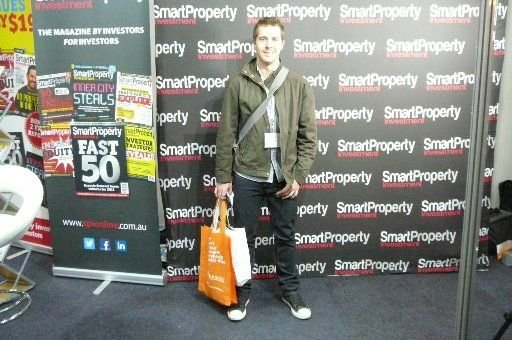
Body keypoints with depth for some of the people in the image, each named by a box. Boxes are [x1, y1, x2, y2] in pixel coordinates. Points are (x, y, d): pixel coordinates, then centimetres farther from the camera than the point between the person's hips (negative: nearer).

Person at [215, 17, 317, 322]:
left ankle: (290, 291, 33)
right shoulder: (237, 84, -2)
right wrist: (223, 177, -1)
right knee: (244, 238, 12)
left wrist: (298, 176, -6)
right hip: (247, 176, 0)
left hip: (284, 177, 1)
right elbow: (227, 134, 0)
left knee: (286, 237, 15)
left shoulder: (299, 84, 0)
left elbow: (308, 135, 0)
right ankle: (243, 292, 30)